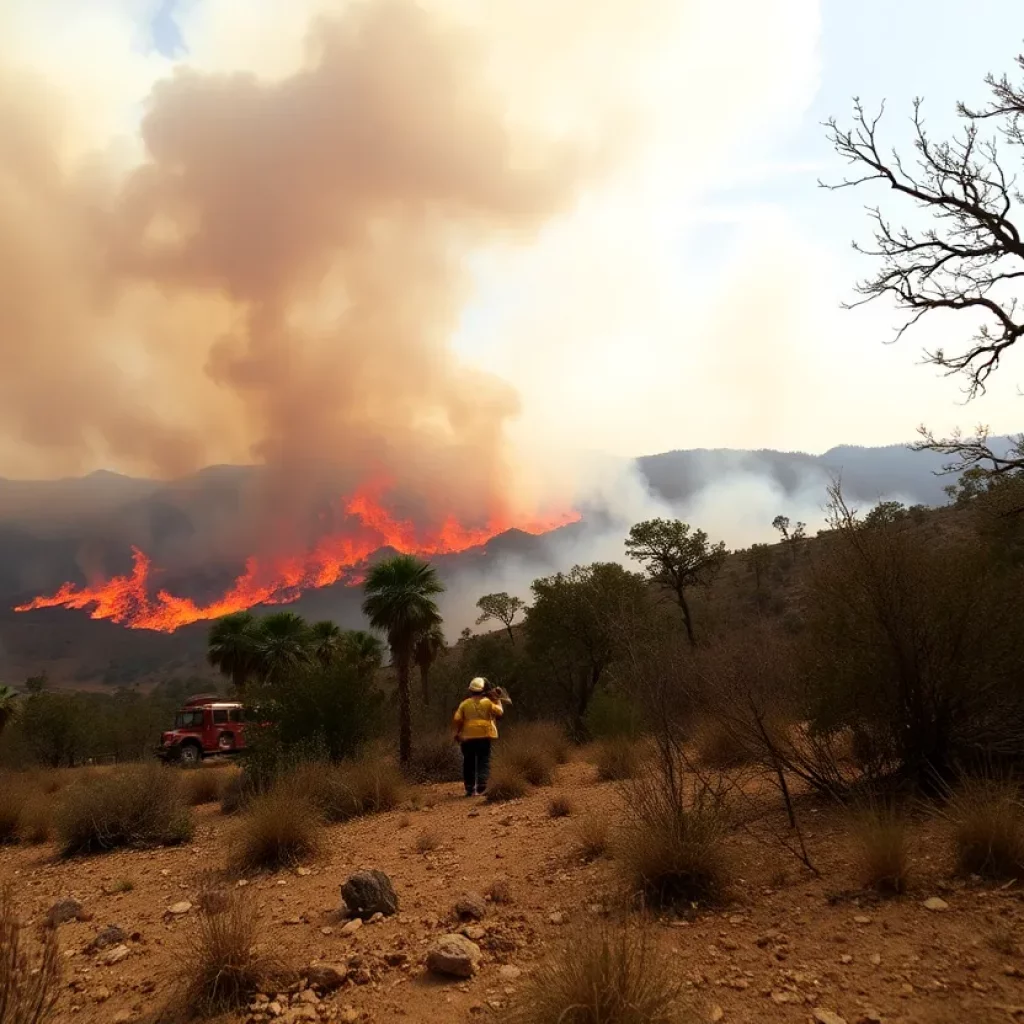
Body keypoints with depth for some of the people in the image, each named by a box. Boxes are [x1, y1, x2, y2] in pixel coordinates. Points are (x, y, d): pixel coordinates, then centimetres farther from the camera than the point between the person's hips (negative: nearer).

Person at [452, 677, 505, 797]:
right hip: (484, 737, -2)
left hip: (468, 737, 2)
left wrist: (457, 733, 13)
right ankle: (481, 788, -9)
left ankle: (470, 789, 13)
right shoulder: (487, 702, -2)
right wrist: (497, 700, 17)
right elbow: (499, 712, 4)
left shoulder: (465, 704, 3)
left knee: (469, 764, 11)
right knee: (484, 763, 2)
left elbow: (457, 719, 0)